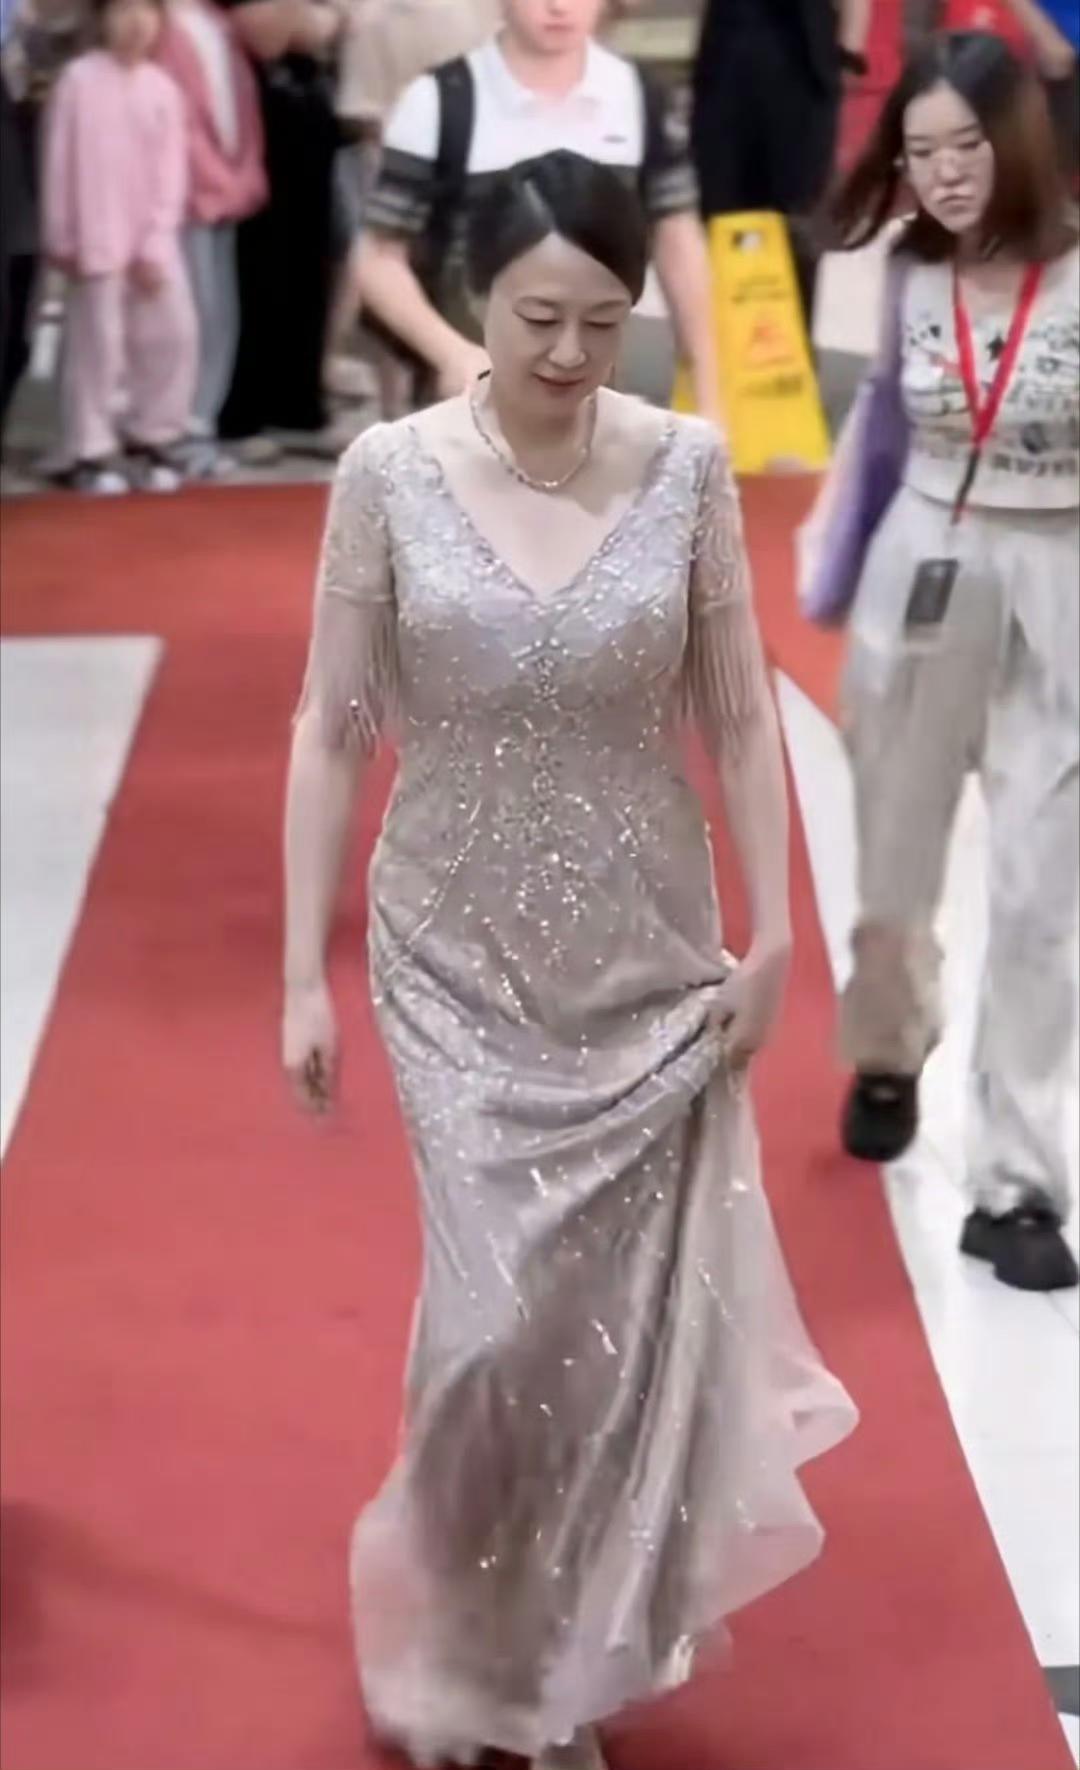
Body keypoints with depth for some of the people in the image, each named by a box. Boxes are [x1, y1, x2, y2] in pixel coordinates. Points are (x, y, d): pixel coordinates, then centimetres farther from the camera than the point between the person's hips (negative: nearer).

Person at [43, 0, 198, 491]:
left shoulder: (162, 88, 5)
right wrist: (61, 237, -2)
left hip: (151, 239, 4)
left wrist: (156, 242, -4)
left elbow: (171, 170, 3)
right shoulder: (79, 79, -4)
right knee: (97, 344, -2)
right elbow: (60, 160, -2)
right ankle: (90, 453, 8)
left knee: (175, 334, 1)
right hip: (95, 237, -3)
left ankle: (153, 438, 18)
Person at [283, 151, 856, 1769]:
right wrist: (303, 973, -5)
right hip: (458, 961, -1)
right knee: (505, 1313, -6)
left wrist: (772, 931, -1)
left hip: (645, 959, 1)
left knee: (625, 1316, 7)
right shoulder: (389, 473, -9)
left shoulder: (688, 468, -6)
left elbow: (739, 718, 1)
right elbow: (331, 731, -4)